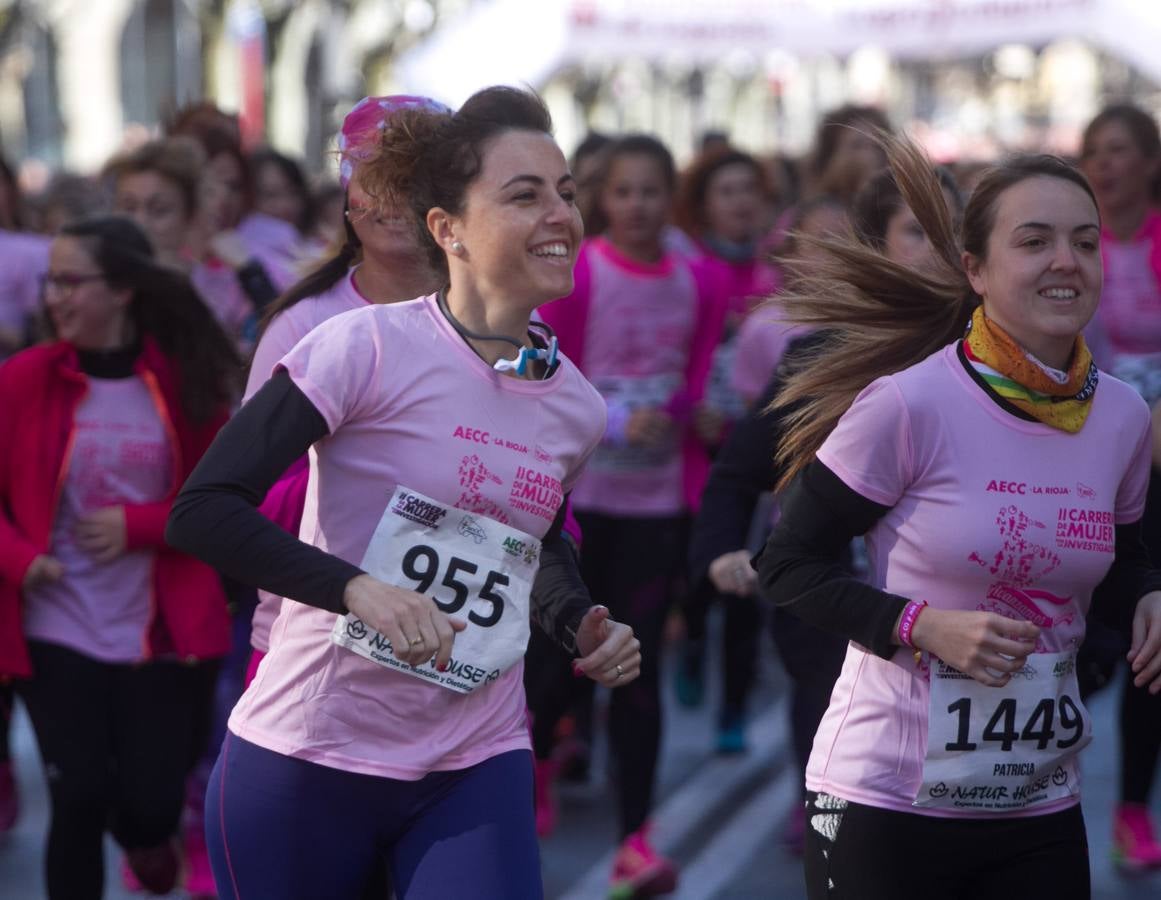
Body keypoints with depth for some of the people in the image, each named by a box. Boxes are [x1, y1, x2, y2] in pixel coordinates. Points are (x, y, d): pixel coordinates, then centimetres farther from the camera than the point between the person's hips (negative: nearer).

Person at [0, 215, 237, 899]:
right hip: (57, 629, 0)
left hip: (159, 633, 0)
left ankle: (144, 835, 41)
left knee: (153, 804, 3)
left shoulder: (188, 382, -3)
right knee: (79, 800, -5)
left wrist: (140, 525, -14)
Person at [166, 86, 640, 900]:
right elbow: (203, 511, -18)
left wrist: (582, 624, 5)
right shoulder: (369, 347, -14)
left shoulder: (576, 407, 4)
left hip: (477, 769, 4)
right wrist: (358, 588, -31)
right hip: (308, 757, -4)